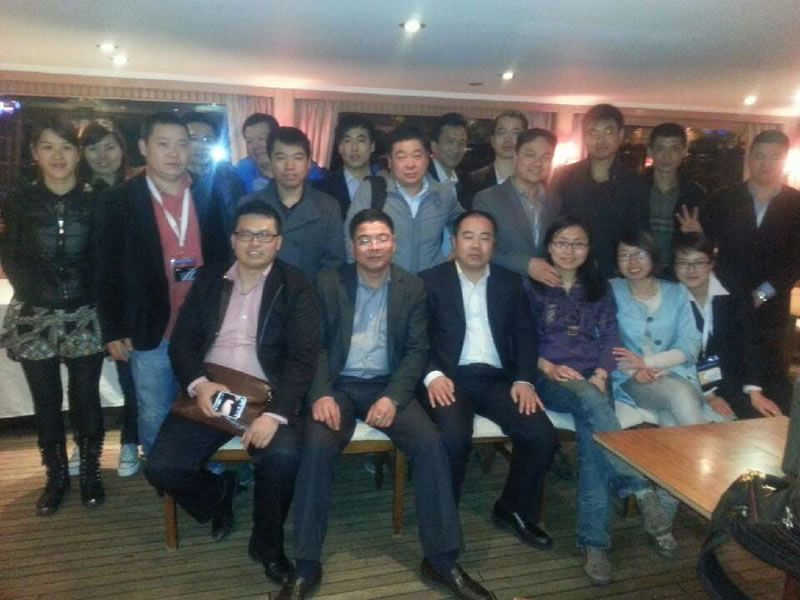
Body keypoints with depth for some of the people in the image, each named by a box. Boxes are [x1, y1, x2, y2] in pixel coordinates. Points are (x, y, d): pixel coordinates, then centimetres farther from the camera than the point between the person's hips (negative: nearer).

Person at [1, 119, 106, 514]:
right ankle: (56, 477, 22)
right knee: (46, 402, 7)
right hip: (35, 318, 1)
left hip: (85, 317, -1)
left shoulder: (95, 202, 3)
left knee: (86, 398, 2)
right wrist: (40, 292, -7)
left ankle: (90, 472, 20)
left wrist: (88, 295, -9)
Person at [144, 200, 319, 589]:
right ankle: (219, 495, 21)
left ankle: (267, 543, 1)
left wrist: (275, 413, -23)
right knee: (160, 468, -15)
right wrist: (198, 383, -14)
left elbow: (303, 358, -9)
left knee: (284, 456, -30)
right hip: (207, 393, 3)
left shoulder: (295, 287, -1)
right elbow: (182, 340, 7)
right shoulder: (208, 279, 10)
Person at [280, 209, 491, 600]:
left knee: (430, 442, -23)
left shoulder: (413, 288, 6)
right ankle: (307, 566, -14)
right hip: (339, 385, -1)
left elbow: (417, 350, 0)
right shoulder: (328, 283, 3)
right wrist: (321, 394, -19)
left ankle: (441, 560, -8)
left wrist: (393, 396, -16)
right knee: (317, 446, -29)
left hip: (387, 385, 1)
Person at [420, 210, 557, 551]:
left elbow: (525, 335, 9)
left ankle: (514, 510, 9)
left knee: (542, 434, -17)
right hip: (451, 378, -3)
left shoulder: (509, 283, 15)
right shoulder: (430, 281, 5)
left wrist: (524, 379, -7)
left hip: (497, 379, 4)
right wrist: (433, 374, -19)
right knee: (454, 437, -31)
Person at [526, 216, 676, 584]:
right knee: (591, 402, -36)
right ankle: (643, 491, -36)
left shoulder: (599, 288, 17)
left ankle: (594, 542, -28)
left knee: (591, 431, -28)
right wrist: (548, 367, -14)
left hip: (591, 380, 2)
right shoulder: (532, 286, 8)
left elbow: (610, 336, 9)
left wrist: (600, 375, -9)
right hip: (550, 379, -2)